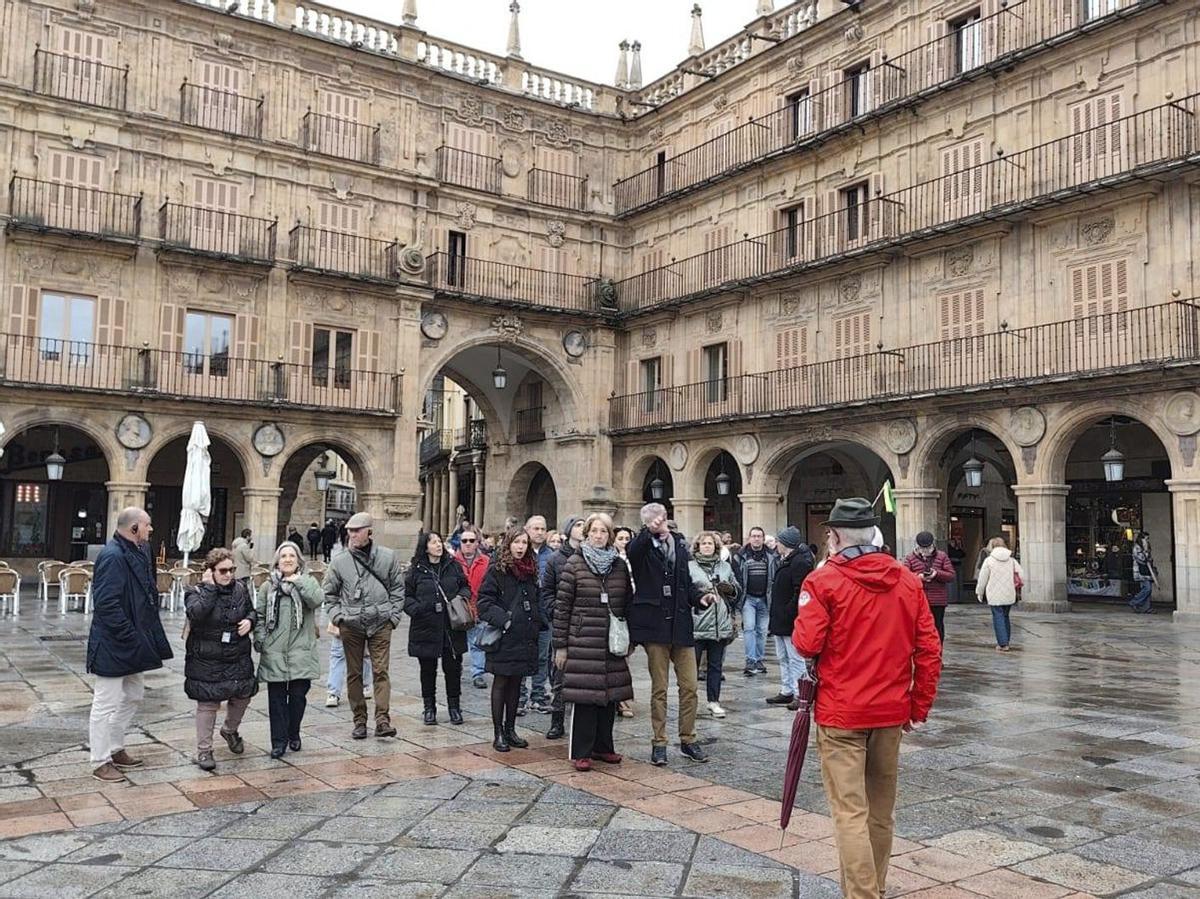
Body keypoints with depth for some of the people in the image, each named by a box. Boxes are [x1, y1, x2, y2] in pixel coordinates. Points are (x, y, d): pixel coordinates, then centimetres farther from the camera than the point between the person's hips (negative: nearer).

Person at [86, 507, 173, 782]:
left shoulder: (139, 552, 8)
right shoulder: (112, 556, -22)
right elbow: (106, 604, -26)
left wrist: (148, 636, 10)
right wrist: (130, 636, -23)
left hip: (135, 644, 10)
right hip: (113, 646, -10)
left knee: (132, 697, 20)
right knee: (106, 703, 3)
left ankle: (115, 749, 34)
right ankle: (100, 762, 14)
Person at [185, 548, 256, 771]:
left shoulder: (240, 589, 3)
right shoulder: (197, 592, -10)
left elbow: (251, 610, 18)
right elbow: (196, 614, -31)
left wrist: (249, 621, -4)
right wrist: (210, 587, -26)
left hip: (238, 656, 5)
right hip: (206, 660, -4)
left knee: (243, 696, 11)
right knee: (207, 703, 2)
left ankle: (230, 730, 40)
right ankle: (204, 750, 14)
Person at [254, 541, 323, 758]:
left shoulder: (307, 582, 6)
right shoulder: (268, 586, 8)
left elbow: (317, 600, -15)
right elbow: (259, 615, 8)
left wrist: (298, 581, -15)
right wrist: (259, 638, -3)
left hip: (301, 651, -1)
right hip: (274, 652, 1)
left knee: (298, 695, 2)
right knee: (277, 697, 3)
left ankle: (293, 734, 24)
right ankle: (278, 741, 12)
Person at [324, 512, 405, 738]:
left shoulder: (388, 557, 1)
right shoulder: (340, 562, 3)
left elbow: (398, 588, 8)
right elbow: (329, 592, 14)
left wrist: (394, 616, 1)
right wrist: (336, 615, 2)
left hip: (380, 623, -2)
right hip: (350, 625, 2)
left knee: (380, 671, -7)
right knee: (354, 673, 7)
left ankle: (382, 720, -7)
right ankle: (359, 721, 17)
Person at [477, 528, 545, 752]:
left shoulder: (530, 570, 13)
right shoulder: (496, 570, -6)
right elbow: (484, 601, -11)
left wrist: (537, 623, 8)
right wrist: (503, 620, -19)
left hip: (525, 638, 6)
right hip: (504, 638, -6)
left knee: (516, 683, 12)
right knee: (501, 683, 2)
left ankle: (510, 729, 21)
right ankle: (498, 733, 8)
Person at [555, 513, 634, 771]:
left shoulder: (619, 566, 9)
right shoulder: (573, 565, -3)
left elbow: (627, 603, 15)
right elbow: (562, 606, -3)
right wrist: (560, 645, -5)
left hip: (612, 643, 4)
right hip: (582, 641, -4)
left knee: (609, 693, 9)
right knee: (584, 695, -3)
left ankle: (603, 746, 23)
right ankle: (581, 752, 8)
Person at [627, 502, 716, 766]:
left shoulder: (679, 546, 10)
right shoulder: (642, 548, -4)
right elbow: (633, 551, -30)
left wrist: (699, 597, -1)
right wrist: (649, 532, -46)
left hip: (681, 625, 4)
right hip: (655, 625, -4)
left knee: (689, 686, 6)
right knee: (659, 688, 5)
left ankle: (688, 739, 21)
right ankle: (659, 743, 16)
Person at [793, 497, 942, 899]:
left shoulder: (823, 580, -12)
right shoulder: (907, 580, 2)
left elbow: (806, 644, -17)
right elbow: (929, 650, 3)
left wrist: (802, 628, 5)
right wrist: (920, 707, 10)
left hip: (841, 714, -5)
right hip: (892, 712, 5)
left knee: (850, 812, -2)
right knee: (881, 809, 18)